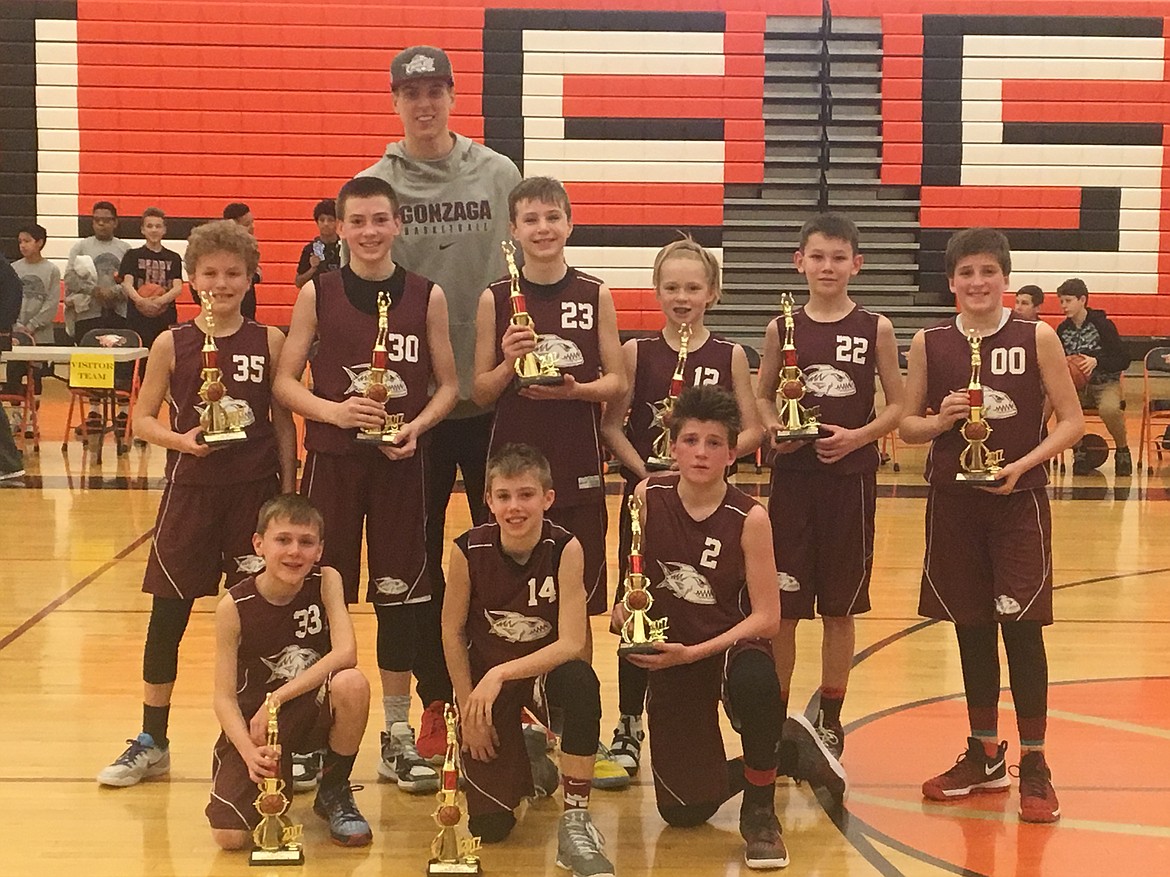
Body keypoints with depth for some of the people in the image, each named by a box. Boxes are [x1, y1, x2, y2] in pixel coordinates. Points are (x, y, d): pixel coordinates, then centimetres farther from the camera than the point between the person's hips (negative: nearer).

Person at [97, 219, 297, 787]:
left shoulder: (269, 342, 1)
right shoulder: (172, 345, 0)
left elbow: (283, 421, 5)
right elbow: (142, 419, 3)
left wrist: (288, 494, 1)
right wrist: (180, 439, -16)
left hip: (255, 490, 0)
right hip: (192, 489, 0)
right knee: (167, 617, 5)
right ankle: (151, 744, 18)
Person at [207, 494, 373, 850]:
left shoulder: (326, 581, -10)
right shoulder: (234, 607, -14)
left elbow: (345, 653, -24)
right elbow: (225, 696, -12)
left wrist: (277, 697, -26)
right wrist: (249, 752, -29)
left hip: (314, 710, 1)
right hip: (254, 720, -1)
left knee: (352, 683, -33)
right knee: (230, 836, -19)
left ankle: (334, 792, -6)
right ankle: (276, 777, 17)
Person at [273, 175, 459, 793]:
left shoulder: (427, 297, 2)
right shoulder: (318, 294, 1)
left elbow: (447, 385, 5)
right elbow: (285, 381, 1)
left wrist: (416, 427, -12)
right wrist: (333, 410, -16)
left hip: (400, 464, 1)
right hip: (331, 461, 0)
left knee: (400, 595, 5)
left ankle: (398, 735, 17)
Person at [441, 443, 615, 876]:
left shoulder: (565, 548, -22)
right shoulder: (469, 550, -19)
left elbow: (572, 642, -25)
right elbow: (452, 632, -5)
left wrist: (501, 674, -34)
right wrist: (468, 709, -4)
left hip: (546, 666, -1)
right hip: (485, 673, 1)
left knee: (581, 683, -39)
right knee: (488, 825, -4)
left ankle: (576, 821, -22)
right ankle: (527, 756, 33)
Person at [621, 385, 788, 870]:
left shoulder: (748, 518, -15)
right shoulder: (648, 496, -6)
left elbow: (766, 618, -14)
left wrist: (694, 652, -21)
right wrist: (628, 610, -9)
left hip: (732, 645, -3)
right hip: (667, 659, 3)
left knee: (754, 678, -42)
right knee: (684, 812, -1)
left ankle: (760, 811, -16)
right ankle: (769, 760, 33)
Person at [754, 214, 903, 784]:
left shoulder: (875, 329, 0)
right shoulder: (783, 329, 3)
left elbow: (896, 405, 2)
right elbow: (762, 396, 11)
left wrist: (857, 437, -14)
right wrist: (772, 428, -9)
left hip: (850, 477, -1)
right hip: (792, 475, 1)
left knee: (839, 608, 8)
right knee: (781, 606, 2)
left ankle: (829, 722, 22)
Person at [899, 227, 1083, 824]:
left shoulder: (1037, 339, -4)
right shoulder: (929, 345, 2)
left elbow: (1071, 421, -3)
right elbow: (907, 425, 7)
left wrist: (1022, 465, -15)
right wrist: (941, 420, -14)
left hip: (1018, 501, -2)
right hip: (952, 503, 3)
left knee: (1021, 628, -4)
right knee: (971, 629, 11)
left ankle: (1034, 767, 5)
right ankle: (983, 756, 24)